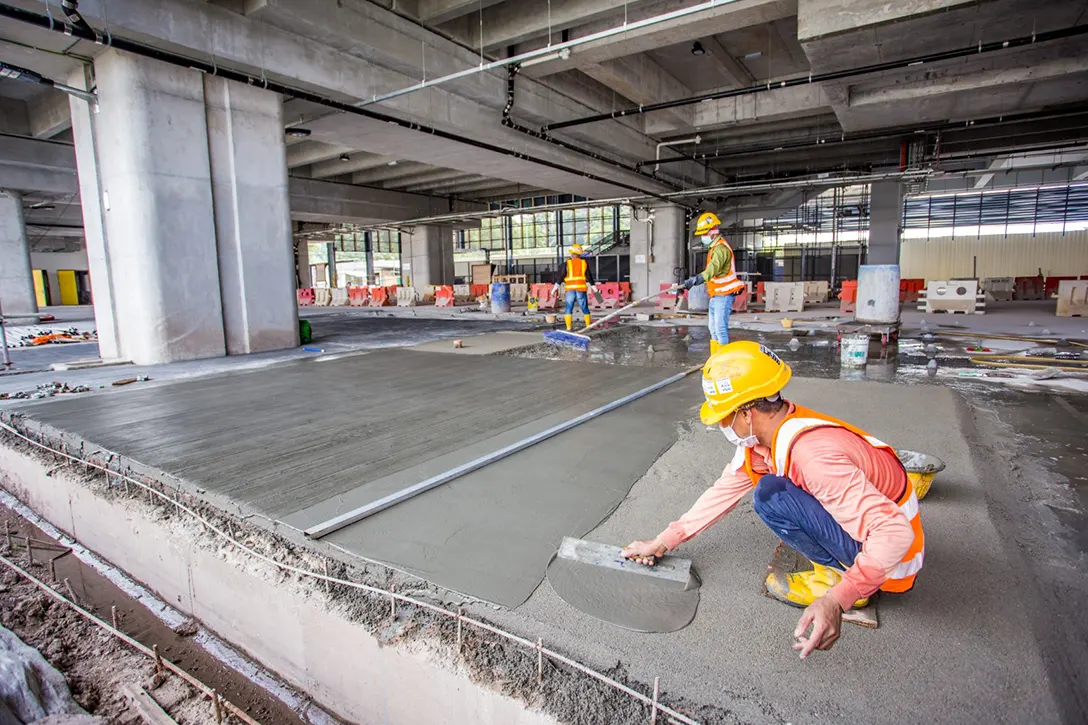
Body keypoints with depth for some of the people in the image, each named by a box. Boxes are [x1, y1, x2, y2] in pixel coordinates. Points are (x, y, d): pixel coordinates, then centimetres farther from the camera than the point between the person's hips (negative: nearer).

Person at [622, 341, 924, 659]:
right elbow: (725, 490, 0)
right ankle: (837, 558, 10)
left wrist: (837, 600, -41)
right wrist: (663, 542, 2)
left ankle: (838, 577, -4)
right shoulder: (767, 431, -6)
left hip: (890, 554, -9)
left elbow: (894, 531, -34)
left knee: (770, 495, -25)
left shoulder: (813, 454, -33)